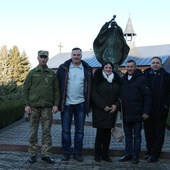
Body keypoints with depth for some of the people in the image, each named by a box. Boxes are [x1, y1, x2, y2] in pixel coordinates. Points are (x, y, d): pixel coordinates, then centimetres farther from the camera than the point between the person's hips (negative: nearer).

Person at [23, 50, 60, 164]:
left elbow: (56, 90, 6)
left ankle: (46, 154, 12)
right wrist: (27, 104, -4)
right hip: (34, 106, 0)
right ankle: (33, 154, 16)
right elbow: (26, 89, 3)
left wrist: (56, 104, -3)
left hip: (47, 107, 1)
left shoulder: (52, 74, 8)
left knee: (47, 131, 3)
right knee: (33, 131, 6)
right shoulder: (32, 73, 5)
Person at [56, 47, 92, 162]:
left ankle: (77, 152, 21)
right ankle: (66, 152, 19)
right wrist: (58, 102, -4)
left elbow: (90, 87, 6)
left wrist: (89, 104, 2)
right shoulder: (63, 68, 0)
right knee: (65, 130, 6)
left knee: (80, 130, 9)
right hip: (66, 104, -1)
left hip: (81, 104, 1)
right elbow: (57, 85, 0)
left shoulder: (87, 69, 4)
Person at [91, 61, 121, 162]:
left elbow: (120, 95, 11)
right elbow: (94, 94, -7)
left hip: (112, 111, 4)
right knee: (100, 132, -3)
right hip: (100, 111, -4)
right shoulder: (98, 79, 0)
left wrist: (116, 105, -6)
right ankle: (97, 155, 8)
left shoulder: (116, 80, 12)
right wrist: (103, 106, -13)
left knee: (108, 132, 7)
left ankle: (105, 154, 15)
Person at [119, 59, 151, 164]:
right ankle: (128, 154, 24)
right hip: (126, 113, 5)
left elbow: (147, 96, -12)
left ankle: (135, 155, 17)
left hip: (137, 114, -5)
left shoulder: (141, 79, -9)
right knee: (128, 135, 14)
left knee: (137, 135, 7)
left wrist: (146, 112, -16)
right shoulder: (123, 79, 8)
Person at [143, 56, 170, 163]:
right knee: (148, 131, 11)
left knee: (159, 133, 5)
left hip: (160, 110, -3)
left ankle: (155, 154, 13)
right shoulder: (145, 75, 7)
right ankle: (150, 151, 23)